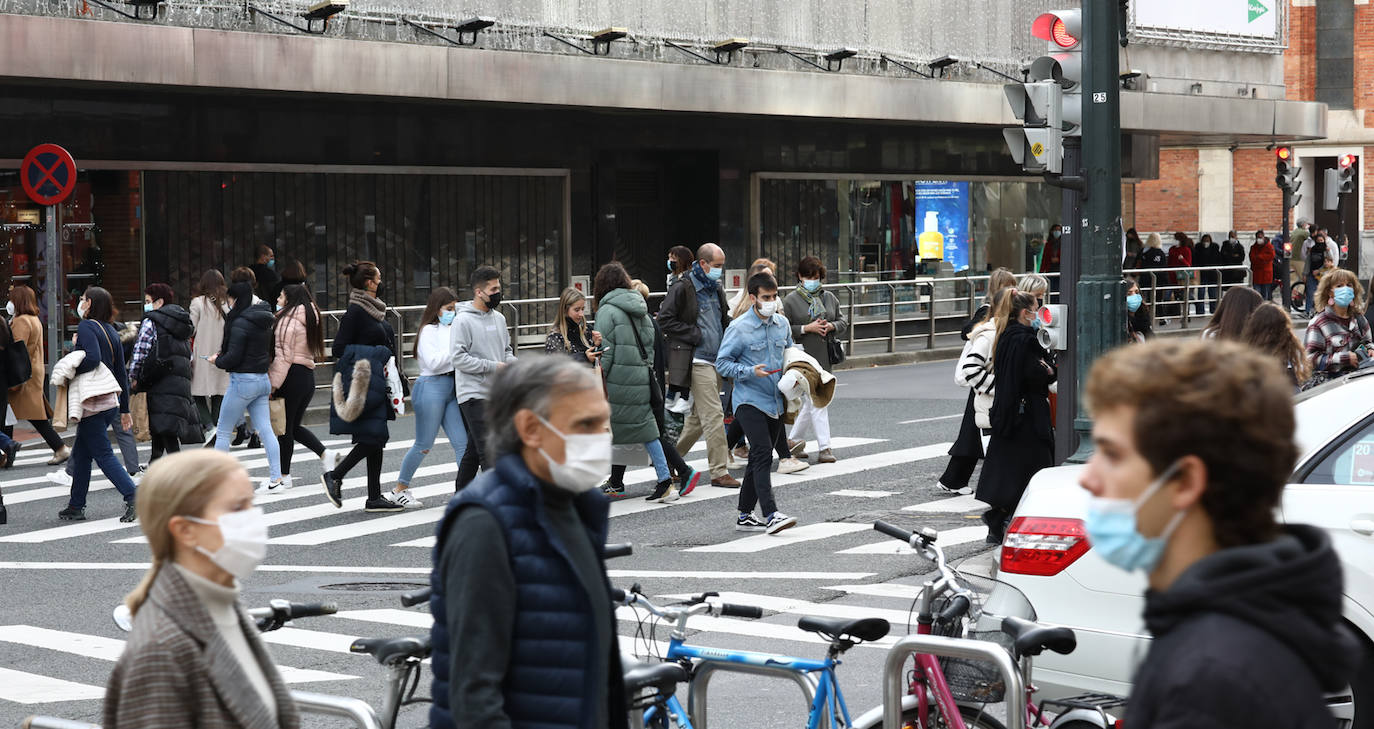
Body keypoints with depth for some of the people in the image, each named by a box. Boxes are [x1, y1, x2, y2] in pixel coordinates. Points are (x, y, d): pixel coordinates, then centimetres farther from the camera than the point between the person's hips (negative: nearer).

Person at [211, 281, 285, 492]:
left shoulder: (240, 323, -16)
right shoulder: (264, 321, 9)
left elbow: (233, 357, -19)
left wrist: (217, 360, 2)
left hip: (243, 380, -8)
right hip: (263, 379, 8)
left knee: (222, 432, 4)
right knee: (265, 430, 6)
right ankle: (276, 478, 2)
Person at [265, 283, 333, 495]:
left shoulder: (288, 320, -12)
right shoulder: (310, 318, 14)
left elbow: (283, 356, -17)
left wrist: (273, 383, -16)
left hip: (292, 376, -9)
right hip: (308, 375, 9)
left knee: (284, 428, -1)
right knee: (294, 426, 19)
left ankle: (284, 478, 4)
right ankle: (326, 455, 7)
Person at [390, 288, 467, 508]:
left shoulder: (452, 329, 14)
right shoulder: (429, 331, -8)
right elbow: (433, 362, -18)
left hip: (452, 388, 7)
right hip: (432, 388, -7)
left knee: (462, 442, -1)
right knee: (424, 444, 1)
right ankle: (399, 490, 15)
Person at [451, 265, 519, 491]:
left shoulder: (498, 318, 14)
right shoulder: (463, 320, -10)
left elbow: (506, 349, 24)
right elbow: (458, 358, -16)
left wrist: (512, 363, 1)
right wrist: (493, 366, -16)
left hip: (495, 393, 8)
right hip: (473, 393, -8)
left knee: (474, 448, 13)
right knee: (488, 449, -12)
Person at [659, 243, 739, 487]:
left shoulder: (716, 290, 17)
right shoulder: (682, 289, -8)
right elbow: (665, 320, -12)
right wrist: (696, 334, -15)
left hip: (716, 361, 9)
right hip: (697, 361, -9)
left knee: (698, 417, 12)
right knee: (713, 415, -11)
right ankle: (719, 471, -7)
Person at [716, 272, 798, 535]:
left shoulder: (782, 323, 8)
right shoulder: (739, 328, -9)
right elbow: (722, 363, -6)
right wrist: (750, 371, -19)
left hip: (775, 402, 6)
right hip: (749, 401, -6)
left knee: (760, 459, 11)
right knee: (762, 455, -19)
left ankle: (745, 515, 19)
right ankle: (770, 515, -26)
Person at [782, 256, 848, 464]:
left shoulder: (829, 298, 13)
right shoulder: (791, 300, -2)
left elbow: (843, 322, 18)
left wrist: (832, 326, -3)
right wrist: (806, 328, -15)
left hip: (825, 357, 5)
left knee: (811, 402, 10)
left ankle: (793, 439, 27)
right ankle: (824, 447, -10)